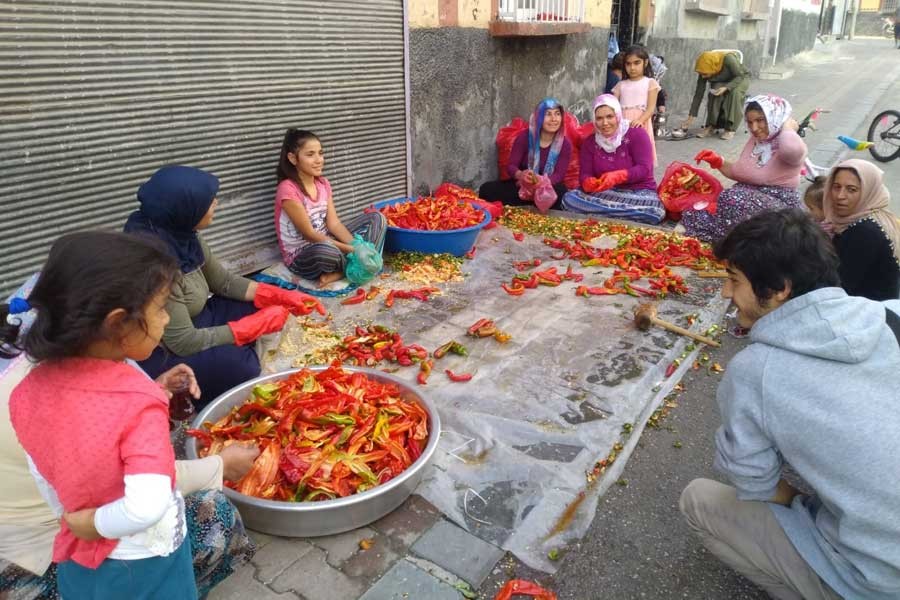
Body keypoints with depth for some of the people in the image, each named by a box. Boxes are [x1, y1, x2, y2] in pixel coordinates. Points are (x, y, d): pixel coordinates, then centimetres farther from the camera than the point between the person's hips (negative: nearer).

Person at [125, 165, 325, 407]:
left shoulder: (184, 235, -7)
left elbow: (223, 282, 7)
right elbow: (184, 343, -28)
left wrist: (283, 297, -3)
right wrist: (258, 324, -21)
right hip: (160, 356, -9)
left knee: (260, 306, 2)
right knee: (240, 365, -27)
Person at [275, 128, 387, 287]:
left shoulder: (323, 184, 4)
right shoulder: (288, 189, -19)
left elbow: (334, 224, -1)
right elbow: (309, 234, -20)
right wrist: (350, 249, -23)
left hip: (325, 242, 8)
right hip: (300, 257, -8)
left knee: (377, 218, 1)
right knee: (326, 251, -44)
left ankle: (341, 271, -14)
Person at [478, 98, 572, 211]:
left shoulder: (565, 145, -5)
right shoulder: (525, 136, -5)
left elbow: (558, 175, -13)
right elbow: (511, 165, -8)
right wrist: (520, 175, -34)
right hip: (521, 185, 1)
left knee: (561, 192, -37)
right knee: (486, 189, -23)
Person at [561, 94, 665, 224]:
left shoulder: (637, 134, -5)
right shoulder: (589, 142, 6)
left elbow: (644, 169, -14)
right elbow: (585, 174, 0)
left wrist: (617, 177, -31)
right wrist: (589, 183, -26)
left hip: (639, 192, -3)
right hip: (604, 194, 3)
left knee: (655, 211, -37)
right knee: (569, 199, -26)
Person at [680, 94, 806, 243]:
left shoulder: (786, 144, -16)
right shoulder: (755, 140, 9)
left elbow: (792, 149, -43)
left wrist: (787, 126, -22)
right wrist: (718, 162, 1)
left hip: (780, 205, -7)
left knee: (733, 201, -29)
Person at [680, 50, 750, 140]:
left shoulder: (728, 59, -34)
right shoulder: (704, 70, -21)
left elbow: (740, 76, -24)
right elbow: (699, 93, -16)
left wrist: (726, 88, -42)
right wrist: (691, 117, -18)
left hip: (740, 79, -2)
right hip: (721, 83, 3)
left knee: (735, 92, -35)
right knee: (715, 93, -32)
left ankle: (730, 128, -29)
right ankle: (711, 126, -23)